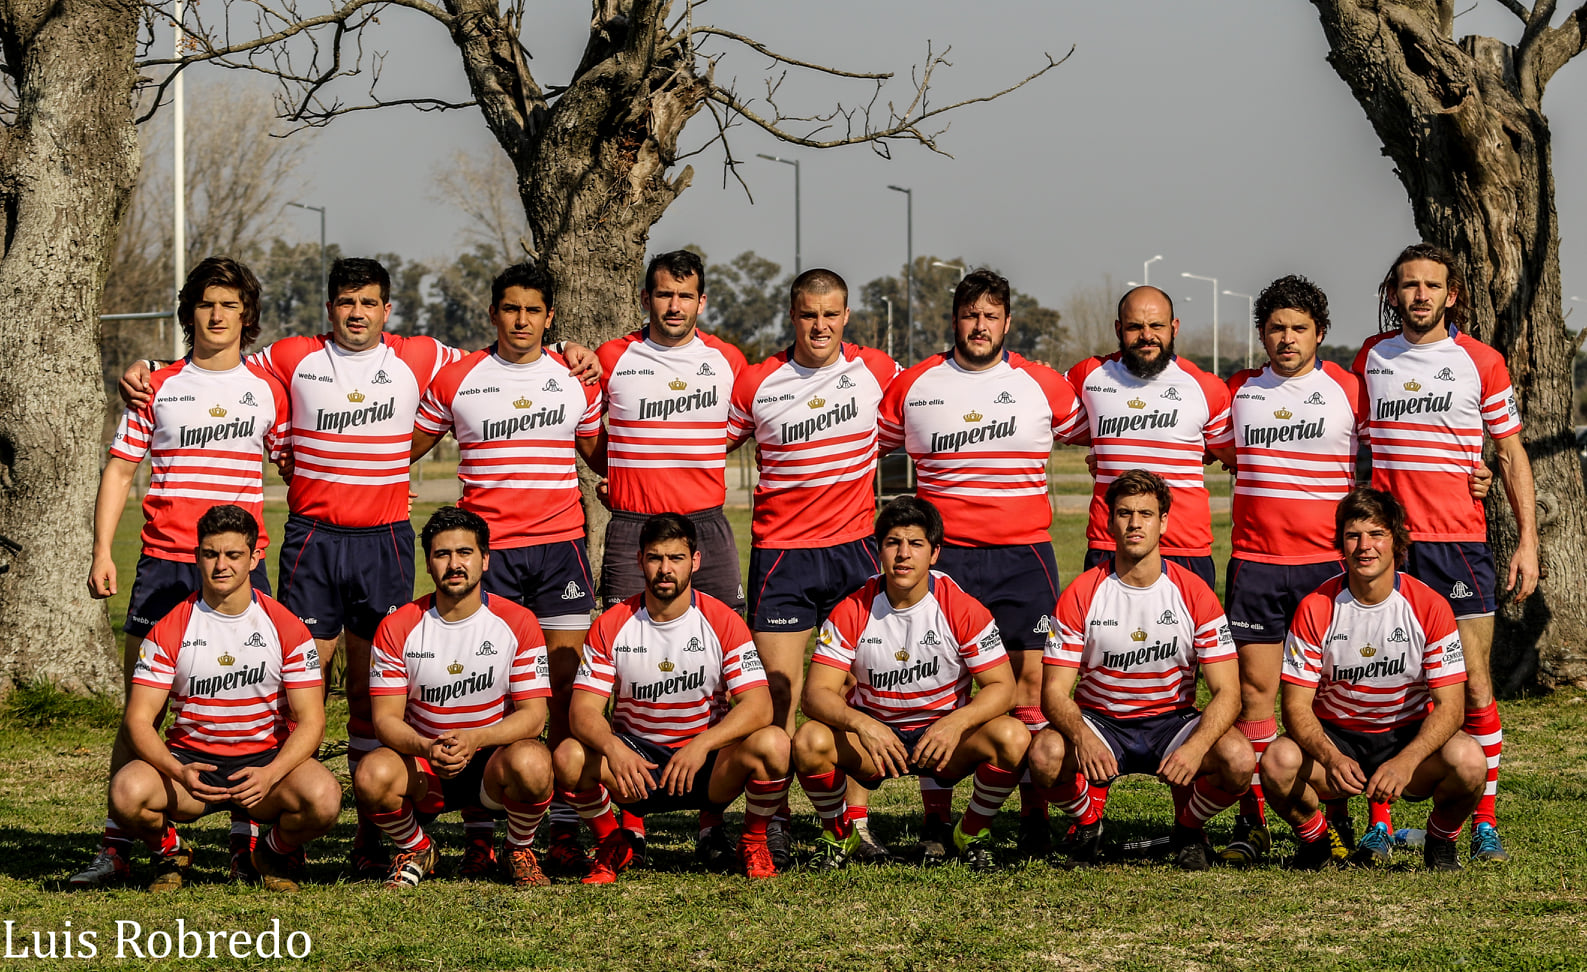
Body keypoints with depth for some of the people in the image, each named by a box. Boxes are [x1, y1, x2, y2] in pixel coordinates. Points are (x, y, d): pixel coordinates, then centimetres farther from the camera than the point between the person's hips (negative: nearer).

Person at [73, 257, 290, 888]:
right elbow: (120, 469, 10)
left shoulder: (267, 389, 8)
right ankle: (116, 846, 1)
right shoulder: (158, 387, 8)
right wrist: (102, 551, 1)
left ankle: (248, 841, 7)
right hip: (163, 562, 0)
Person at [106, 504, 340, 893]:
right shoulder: (169, 630, -3)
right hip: (189, 758, 0)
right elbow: (138, 719, -7)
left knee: (323, 797, -32)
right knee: (127, 791, -32)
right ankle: (169, 852, 5)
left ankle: (276, 853, 5)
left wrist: (270, 774, -25)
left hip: (267, 759, 0)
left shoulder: (286, 627, -4)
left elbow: (310, 720, -6)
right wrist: (179, 772, -27)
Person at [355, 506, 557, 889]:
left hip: (493, 758, -1)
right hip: (422, 764, 1)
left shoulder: (518, 623, -6)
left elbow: (532, 715, -9)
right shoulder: (398, 628, -4)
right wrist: (426, 748, -29)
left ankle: (519, 851, -2)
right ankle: (415, 849, 3)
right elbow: (386, 718, -6)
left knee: (532, 763, -36)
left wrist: (473, 739, -28)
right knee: (372, 775, -32)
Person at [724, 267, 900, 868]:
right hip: (781, 549, -1)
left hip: (855, 547, 1)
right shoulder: (757, 384, -1)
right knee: (779, 686, -5)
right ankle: (774, 819, 2)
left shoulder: (875, 370, 1)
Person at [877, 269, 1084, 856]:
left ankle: (1034, 816, 0)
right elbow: (871, 446, 19)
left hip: (1023, 554, 0)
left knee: (1032, 676, -6)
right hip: (943, 555, 0)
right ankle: (936, 820, 1)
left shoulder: (1043, 386, 6)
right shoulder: (913, 386, 7)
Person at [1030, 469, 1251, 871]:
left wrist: (1195, 747, -32)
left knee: (1238, 758, -30)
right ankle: (1087, 819, 4)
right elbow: (1055, 691, -11)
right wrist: (1082, 738, -35)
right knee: (1045, 754, -33)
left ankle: (1188, 827, 5)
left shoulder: (1194, 593, -8)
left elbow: (1227, 693, -11)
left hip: (1172, 721, 0)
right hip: (1099, 721, 0)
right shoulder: (1080, 595, -8)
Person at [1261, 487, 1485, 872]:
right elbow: (1297, 705, -12)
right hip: (1335, 736, 0)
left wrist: (1405, 761, -33)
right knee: (1278, 763, -32)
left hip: (1410, 736, 0)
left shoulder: (1429, 606, -12)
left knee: (1467, 760, -32)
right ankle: (1314, 838, 3)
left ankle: (1441, 840, 3)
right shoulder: (1315, 609, -10)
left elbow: (1449, 705, -14)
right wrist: (1331, 758, -33)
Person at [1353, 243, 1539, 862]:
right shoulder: (1371, 356, 9)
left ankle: (1485, 825, 2)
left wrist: (1527, 541, 1)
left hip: (1458, 540, -2)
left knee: (1473, 688, -4)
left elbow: (1512, 455, 8)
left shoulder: (1481, 362, 3)